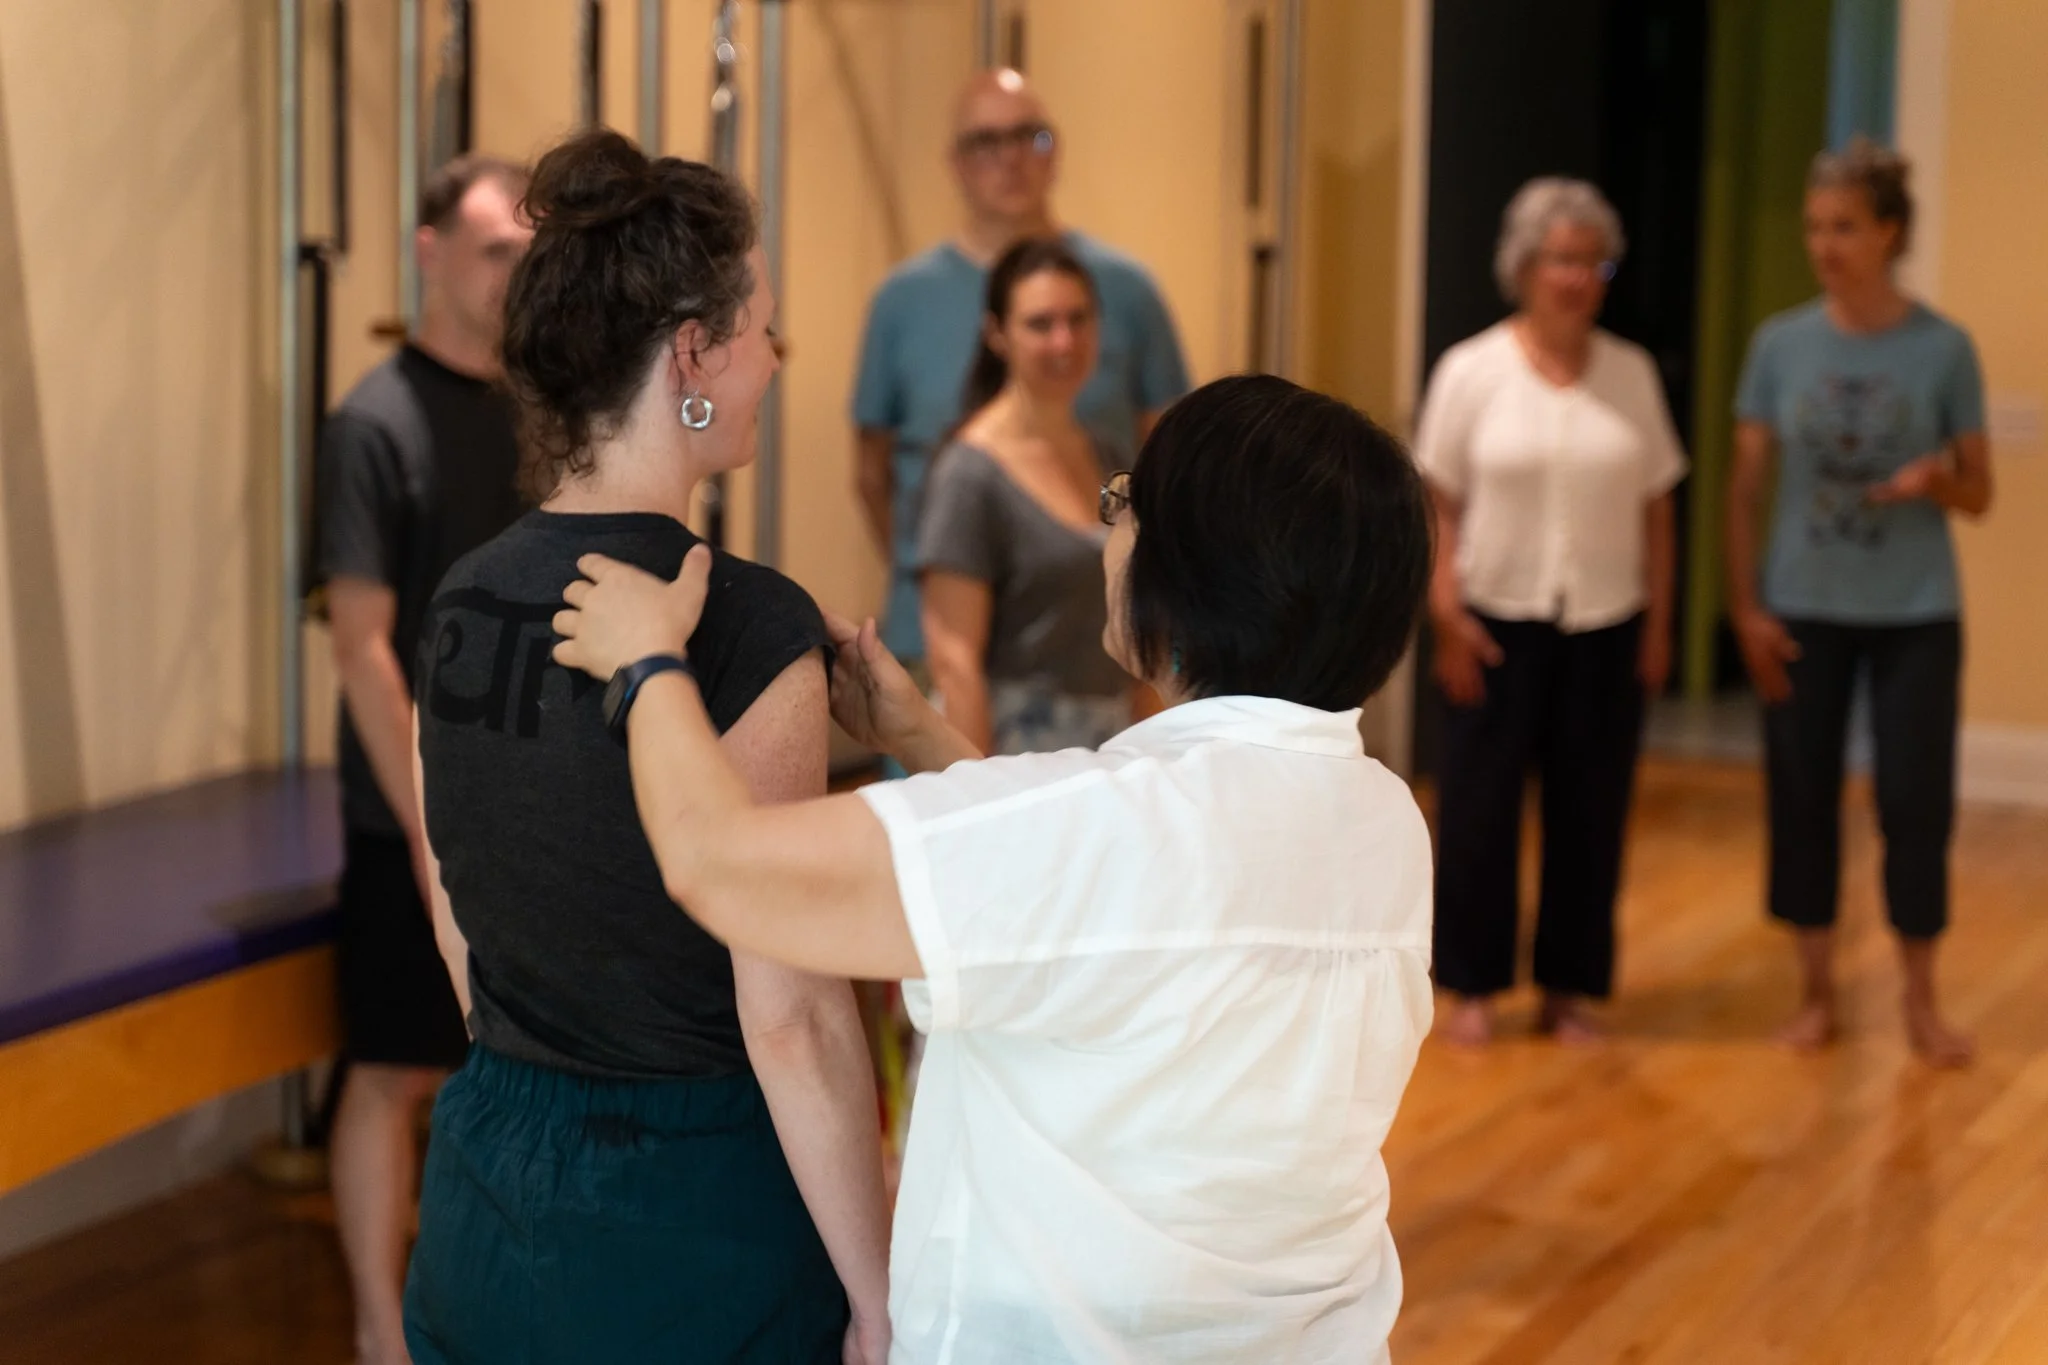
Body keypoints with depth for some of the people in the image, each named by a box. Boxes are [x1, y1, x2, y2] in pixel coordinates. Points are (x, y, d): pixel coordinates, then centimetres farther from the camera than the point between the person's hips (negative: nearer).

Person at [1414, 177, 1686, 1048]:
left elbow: (1655, 510, 7)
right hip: (1498, 619, -2)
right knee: (1479, 803, 2)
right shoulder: (1471, 372, -3)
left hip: (1605, 626, 2)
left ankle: (1570, 985, 19)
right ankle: (1474, 984, 16)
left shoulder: (1632, 373, 4)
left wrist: (1658, 625, 4)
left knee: (1589, 809, 6)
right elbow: (1438, 507, -3)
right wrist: (1447, 617, -10)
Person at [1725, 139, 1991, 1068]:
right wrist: (1745, 607, -4)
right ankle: (1816, 989, 22)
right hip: (1804, 611, 2)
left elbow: (1979, 496, 0)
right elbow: (1746, 488, 2)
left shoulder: (1943, 349, -6)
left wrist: (1935, 479, -23)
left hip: (1915, 617, -1)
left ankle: (1921, 999, 18)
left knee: (1915, 799, 1)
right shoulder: (1781, 344, -1)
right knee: (1803, 797, 6)